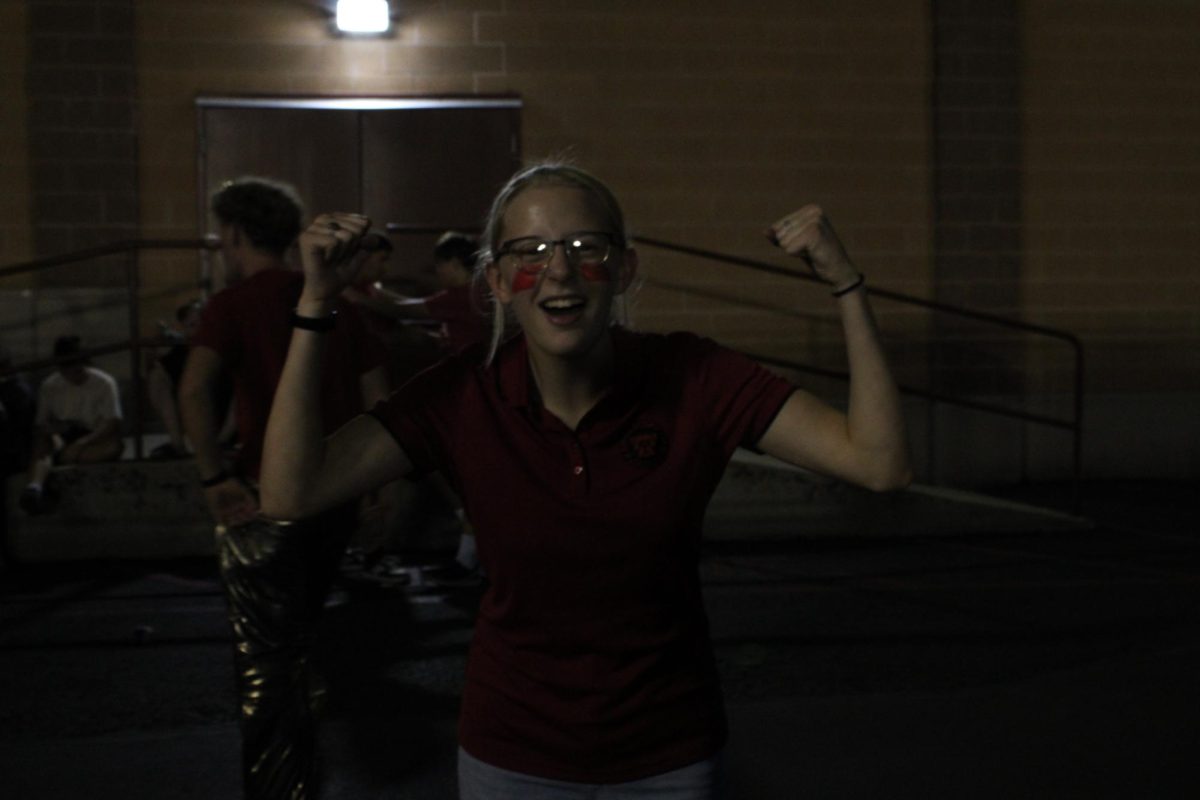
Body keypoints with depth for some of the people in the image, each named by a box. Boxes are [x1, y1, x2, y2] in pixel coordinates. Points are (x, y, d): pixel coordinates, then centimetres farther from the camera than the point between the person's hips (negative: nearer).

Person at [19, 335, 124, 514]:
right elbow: (39, 425, 3)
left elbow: (113, 424, -12)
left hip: (95, 442, -1)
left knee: (115, 445, -35)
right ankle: (35, 487, -60)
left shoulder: (104, 383, -2)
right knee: (44, 442, -33)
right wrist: (52, 427, -24)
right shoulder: (49, 387, 6)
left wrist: (82, 442, -27)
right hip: (62, 439, 1)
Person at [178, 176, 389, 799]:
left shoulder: (233, 303, -7)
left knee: (264, 660, 4)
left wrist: (215, 475, -19)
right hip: (334, 496, 7)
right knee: (297, 643, 25)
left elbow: (194, 390, -25)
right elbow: (376, 397, 9)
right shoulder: (336, 301, 9)